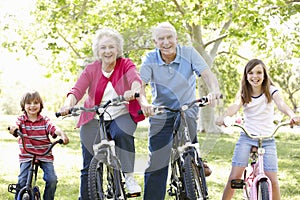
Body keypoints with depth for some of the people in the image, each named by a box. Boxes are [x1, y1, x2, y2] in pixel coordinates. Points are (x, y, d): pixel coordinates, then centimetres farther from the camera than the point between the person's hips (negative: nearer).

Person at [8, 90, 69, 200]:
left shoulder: (44, 120, 3)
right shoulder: (21, 119, 2)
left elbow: (54, 129, -13)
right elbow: (17, 125, -19)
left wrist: (62, 134, -35)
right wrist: (13, 128, -45)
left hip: (45, 156, 0)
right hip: (26, 156, 0)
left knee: (52, 179, -14)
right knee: (22, 181, -14)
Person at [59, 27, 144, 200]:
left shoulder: (126, 65, -3)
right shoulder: (91, 69, 0)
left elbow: (135, 78, -25)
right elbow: (78, 90, -15)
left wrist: (133, 91, -49)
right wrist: (68, 104, -37)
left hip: (121, 116, -2)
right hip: (94, 120, 2)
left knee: (122, 134, -36)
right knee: (89, 168, 2)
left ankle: (129, 176, -20)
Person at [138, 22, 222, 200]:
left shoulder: (189, 53, -8)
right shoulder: (151, 59, -6)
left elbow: (207, 74, -19)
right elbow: (141, 84, -19)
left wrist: (214, 90, -41)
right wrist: (143, 102, -41)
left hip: (187, 113, 0)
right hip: (160, 117, 1)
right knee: (156, 164, 0)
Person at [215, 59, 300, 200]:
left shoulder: (271, 90, -2)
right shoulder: (243, 94, 1)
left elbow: (281, 104, -21)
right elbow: (235, 106, -19)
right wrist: (224, 117, -43)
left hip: (267, 139, -1)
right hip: (246, 137, 1)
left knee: (272, 180, -8)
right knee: (234, 176, -10)